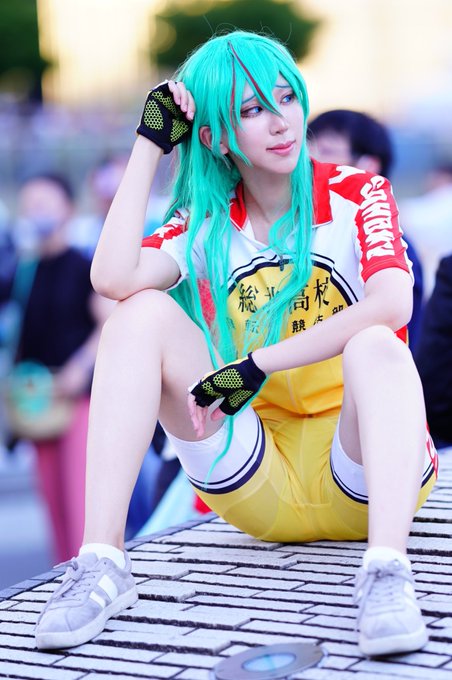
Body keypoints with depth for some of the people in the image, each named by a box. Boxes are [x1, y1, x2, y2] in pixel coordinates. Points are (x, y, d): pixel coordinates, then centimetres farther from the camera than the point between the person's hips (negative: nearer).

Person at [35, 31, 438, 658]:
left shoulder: (357, 195, -3)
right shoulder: (208, 224, 5)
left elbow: (391, 306, -24)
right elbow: (113, 278, -17)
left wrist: (258, 365, -26)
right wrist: (150, 144, -10)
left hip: (362, 480, -2)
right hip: (259, 486, 3)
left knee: (376, 347, -32)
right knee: (144, 311, -14)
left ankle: (387, 578, -48)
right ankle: (102, 565, -24)